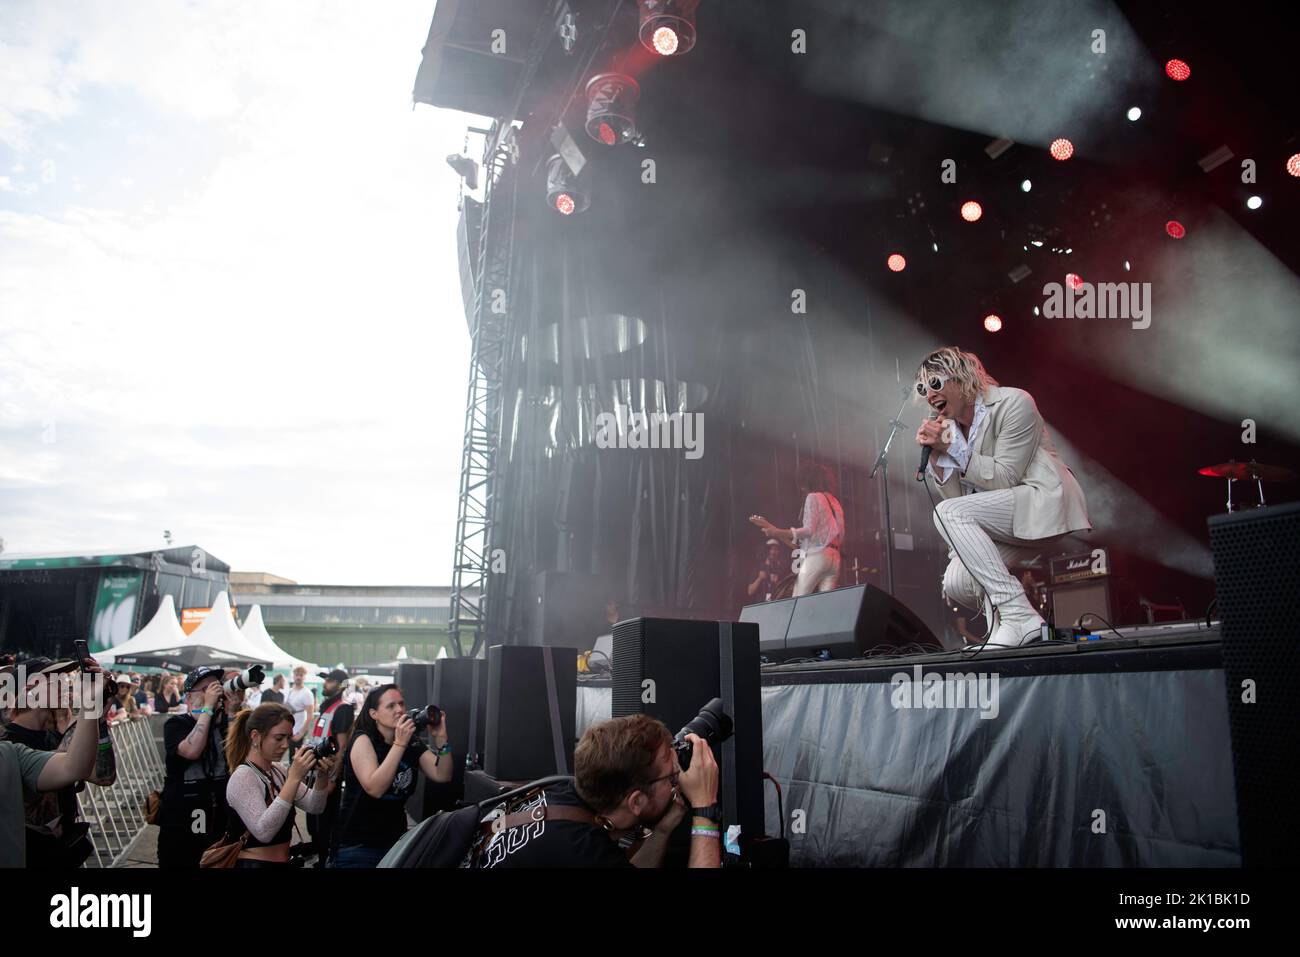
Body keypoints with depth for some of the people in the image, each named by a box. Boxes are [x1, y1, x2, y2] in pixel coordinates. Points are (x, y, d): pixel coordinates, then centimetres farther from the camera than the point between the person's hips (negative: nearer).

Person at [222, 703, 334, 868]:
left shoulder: (278, 771, 6)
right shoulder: (242, 777, -15)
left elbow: (314, 807, 1)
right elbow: (263, 832, -27)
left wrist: (322, 776, -16)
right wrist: (294, 778, -30)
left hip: (282, 862, 7)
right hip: (253, 863, -6)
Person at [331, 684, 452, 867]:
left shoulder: (412, 743, 4)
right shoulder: (363, 739, -13)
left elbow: (442, 776, -7)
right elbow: (374, 788, -28)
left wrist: (440, 739, -20)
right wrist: (400, 743, -30)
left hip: (396, 839, 5)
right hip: (358, 844, -5)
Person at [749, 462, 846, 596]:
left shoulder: (813, 497, -1)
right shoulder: (834, 501, 22)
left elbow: (809, 530, -12)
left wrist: (777, 532, -9)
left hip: (816, 556, -8)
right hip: (834, 558, 8)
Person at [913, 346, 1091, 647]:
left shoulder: (1013, 403, -10)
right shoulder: (948, 427, 10)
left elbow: (1004, 478, -16)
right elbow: (957, 494, 7)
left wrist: (953, 447, -17)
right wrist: (935, 453, -6)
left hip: (1044, 500, -7)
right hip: (1005, 513, 7)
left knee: (949, 513, -28)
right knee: (956, 584, -15)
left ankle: (1020, 618, -28)